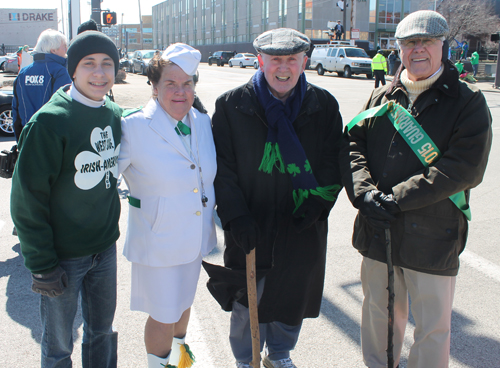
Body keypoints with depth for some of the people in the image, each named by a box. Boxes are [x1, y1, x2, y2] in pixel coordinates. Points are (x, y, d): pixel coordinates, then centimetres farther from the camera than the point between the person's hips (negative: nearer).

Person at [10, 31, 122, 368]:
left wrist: (110, 225, 15)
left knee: (102, 330, 20)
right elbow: (27, 198, -15)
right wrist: (42, 264, -14)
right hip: (62, 257, -5)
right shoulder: (49, 121, -18)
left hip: (105, 248, 5)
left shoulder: (115, 114, 2)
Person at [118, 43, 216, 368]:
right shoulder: (134, 127, -19)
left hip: (197, 238, 6)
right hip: (157, 241, -5)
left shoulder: (203, 122, -1)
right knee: (163, 316, 6)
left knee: (184, 302, 26)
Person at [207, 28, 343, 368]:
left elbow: (334, 162, 3)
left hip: (302, 228, 2)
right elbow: (222, 166, -6)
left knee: (292, 296, 18)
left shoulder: (324, 106, 0)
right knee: (247, 301, 11)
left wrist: (316, 203, -12)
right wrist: (236, 216, -14)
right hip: (250, 227, -2)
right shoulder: (231, 105, -5)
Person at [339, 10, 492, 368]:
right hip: (377, 231, 4)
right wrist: (364, 193, -16)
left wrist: (397, 198, -20)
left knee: (432, 328, 9)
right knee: (378, 313, 20)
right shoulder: (382, 98, 10)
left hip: (432, 238, -4)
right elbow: (352, 144, 2)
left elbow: (464, 167, -15)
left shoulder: (467, 102, -4)